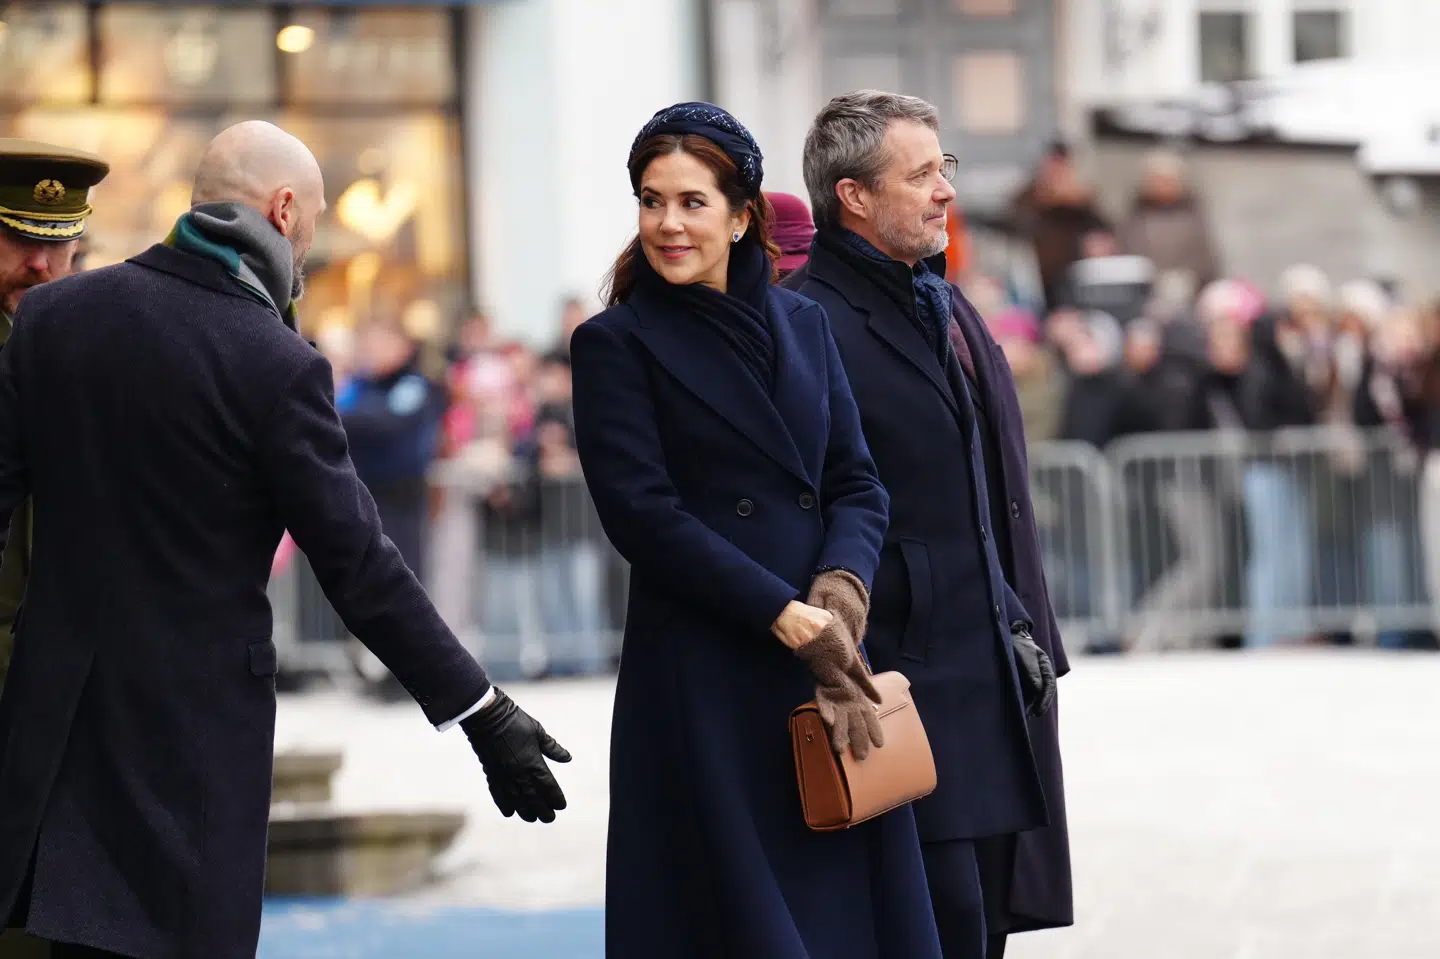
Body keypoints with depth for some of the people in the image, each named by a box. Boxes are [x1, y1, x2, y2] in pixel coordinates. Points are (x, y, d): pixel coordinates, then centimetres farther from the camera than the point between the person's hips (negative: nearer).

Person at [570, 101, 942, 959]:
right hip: (702, 681, -4)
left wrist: (843, 586, -12)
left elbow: (856, 482, 9)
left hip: (828, 661, 5)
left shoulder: (803, 325, 13)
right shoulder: (616, 344, -2)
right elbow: (643, 515, -10)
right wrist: (788, 619, -15)